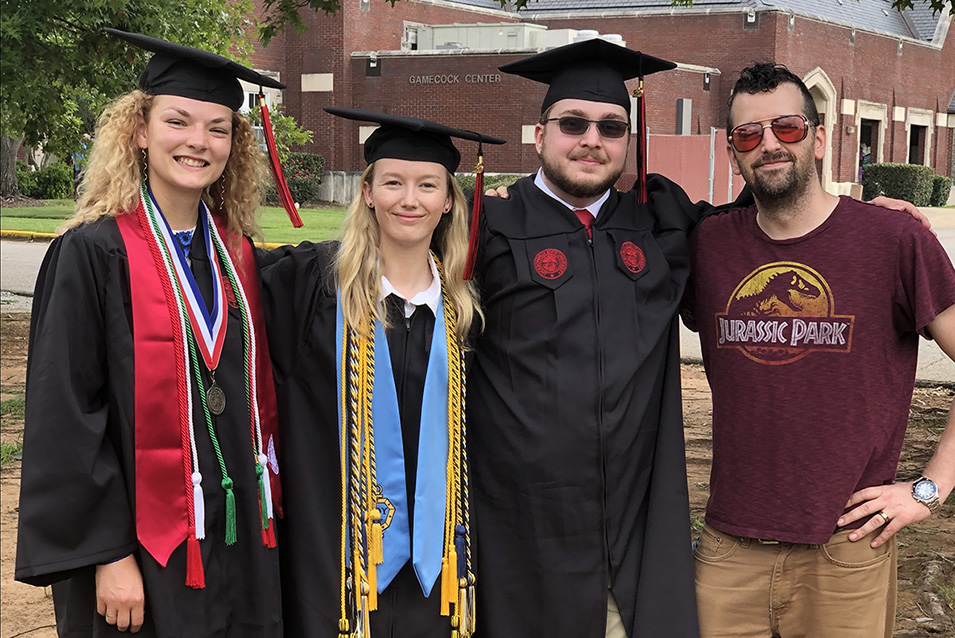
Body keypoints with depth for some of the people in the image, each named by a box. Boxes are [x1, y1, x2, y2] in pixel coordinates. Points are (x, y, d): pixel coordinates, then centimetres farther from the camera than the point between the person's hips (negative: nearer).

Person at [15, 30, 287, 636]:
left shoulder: (238, 256, 6)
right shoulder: (92, 254, -10)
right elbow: (65, 418, -13)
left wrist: (268, 508, 8)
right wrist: (108, 556, -16)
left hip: (242, 540, 5)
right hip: (141, 553, -5)